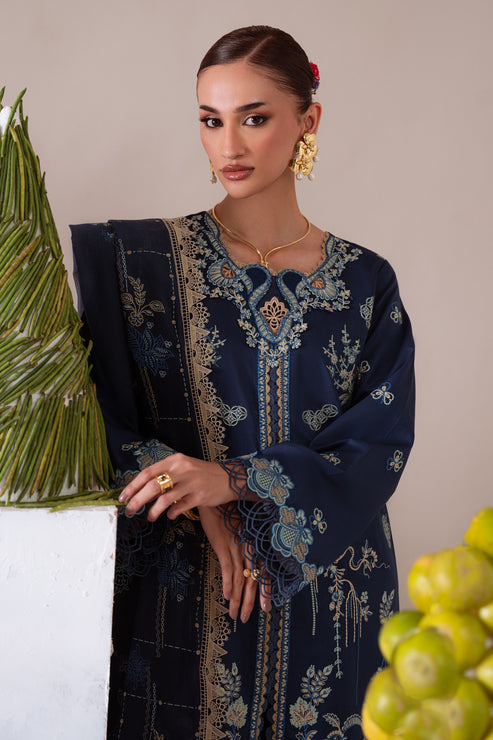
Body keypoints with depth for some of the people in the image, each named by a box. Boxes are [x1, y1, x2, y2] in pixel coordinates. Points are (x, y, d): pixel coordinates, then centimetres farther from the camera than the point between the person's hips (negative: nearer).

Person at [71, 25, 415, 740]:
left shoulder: (366, 283, 1)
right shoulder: (137, 258, -2)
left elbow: (379, 447, -5)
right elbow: (103, 420, -4)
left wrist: (233, 481, -19)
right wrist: (205, 511, -17)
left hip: (328, 598, 2)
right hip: (184, 596, -1)